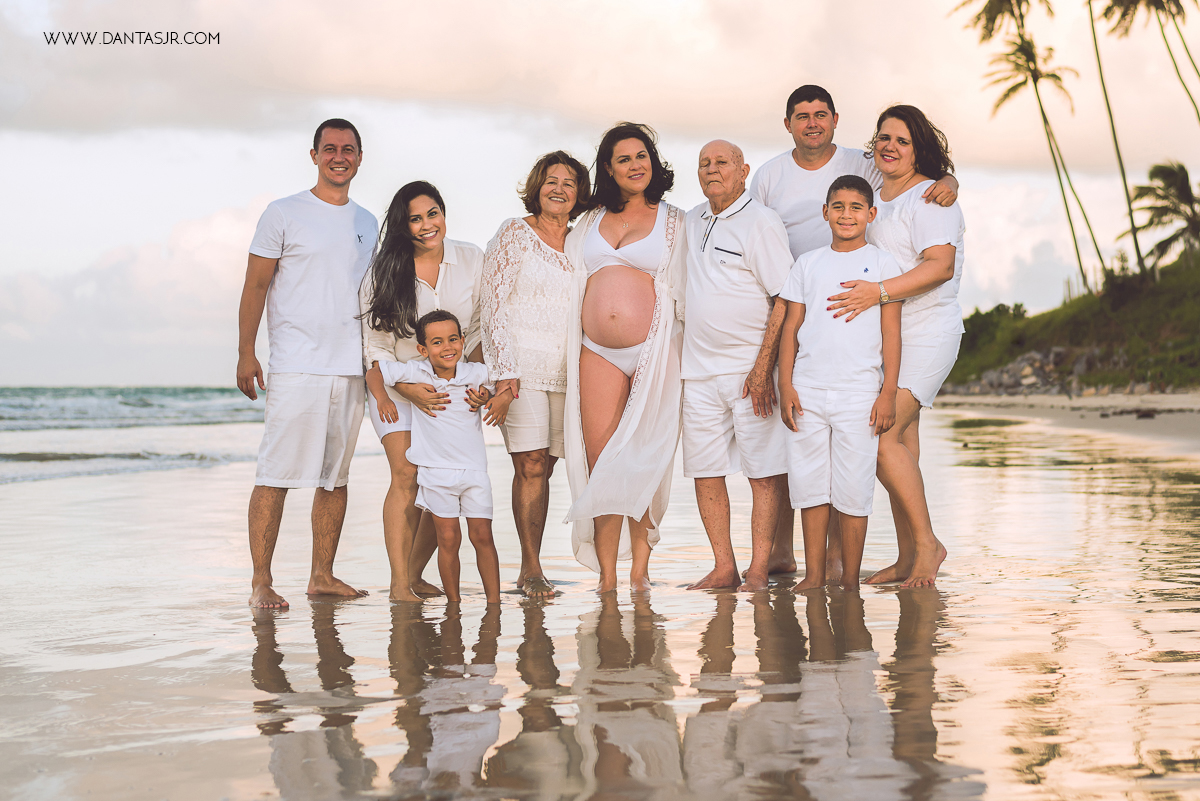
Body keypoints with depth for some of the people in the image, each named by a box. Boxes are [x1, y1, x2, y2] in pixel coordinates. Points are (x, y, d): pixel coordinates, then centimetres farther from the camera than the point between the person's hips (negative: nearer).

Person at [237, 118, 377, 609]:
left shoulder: (367, 223, 16)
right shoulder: (283, 215, 2)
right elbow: (256, 286, 0)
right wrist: (245, 354, -7)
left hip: (351, 369, 5)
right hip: (295, 367, -5)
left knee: (336, 476, 8)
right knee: (276, 475, -8)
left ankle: (322, 575, 15)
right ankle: (261, 582, -5)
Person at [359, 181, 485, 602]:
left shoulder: (471, 260, -2)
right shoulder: (383, 272, -8)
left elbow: (480, 330, 5)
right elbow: (375, 346, -6)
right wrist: (408, 389, -16)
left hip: (453, 388, 3)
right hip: (397, 387, -2)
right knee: (407, 476, -17)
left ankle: (415, 573, 12)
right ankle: (398, 583, -16)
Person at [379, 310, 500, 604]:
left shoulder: (477, 373, 0)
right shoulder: (414, 372, -6)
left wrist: (485, 396, 2)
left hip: (474, 469, 1)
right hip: (435, 470, -1)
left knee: (482, 536, 1)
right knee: (448, 537, -2)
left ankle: (494, 600, 8)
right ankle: (453, 602, 9)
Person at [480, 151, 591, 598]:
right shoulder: (515, 234, 0)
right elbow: (492, 305, -5)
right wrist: (505, 375, -12)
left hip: (565, 371, 4)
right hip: (521, 366, -4)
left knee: (544, 467, 4)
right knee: (530, 467, -9)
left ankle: (529, 568, 9)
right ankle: (532, 569, -4)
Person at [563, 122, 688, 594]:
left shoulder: (673, 222, 9)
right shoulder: (589, 223, 17)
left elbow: (685, 290, 8)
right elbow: (570, 283, 23)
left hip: (653, 351, -2)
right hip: (597, 354, 2)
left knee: (642, 462, -4)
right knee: (600, 462, -3)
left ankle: (640, 568, 6)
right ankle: (606, 575, 1)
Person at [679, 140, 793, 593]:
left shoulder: (761, 223, -6)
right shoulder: (692, 221, 14)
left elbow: (786, 300, -11)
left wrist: (763, 366, -18)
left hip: (750, 368, -6)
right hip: (698, 369, 6)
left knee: (763, 471, -4)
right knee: (704, 471, 4)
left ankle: (759, 570, -1)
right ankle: (723, 568, 10)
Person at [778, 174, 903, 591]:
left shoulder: (882, 263, 5)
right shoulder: (808, 264, 11)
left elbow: (891, 333, 1)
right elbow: (791, 327, 10)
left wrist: (888, 393, -5)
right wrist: (785, 386, 1)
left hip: (859, 392, -2)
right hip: (808, 389, 2)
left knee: (853, 488, -1)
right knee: (809, 482, 3)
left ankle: (850, 578, 7)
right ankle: (814, 574, 12)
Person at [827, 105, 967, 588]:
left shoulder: (929, 197, -9)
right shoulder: (875, 196, 16)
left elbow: (941, 265, -22)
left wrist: (879, 292, -29)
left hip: (925, 334, -8)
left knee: (883, 437, -18)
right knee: (901, 445, 7)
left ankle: (927, 543, -7)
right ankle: (908, 558, 13)